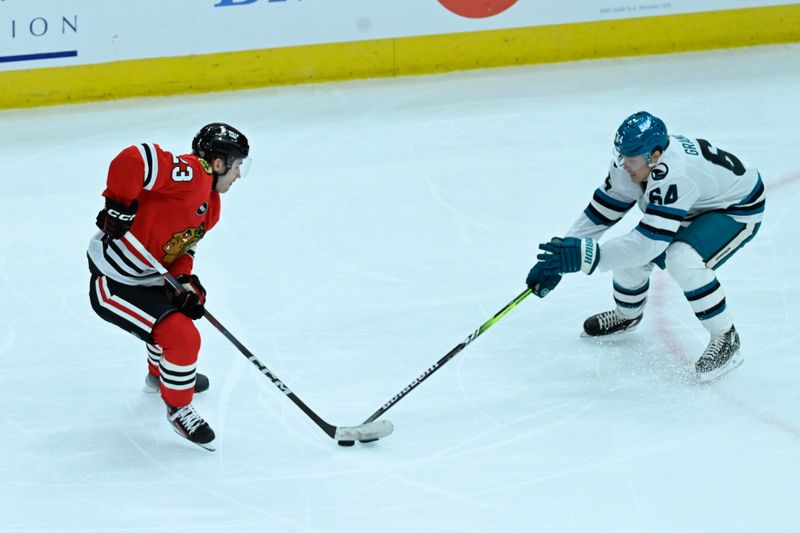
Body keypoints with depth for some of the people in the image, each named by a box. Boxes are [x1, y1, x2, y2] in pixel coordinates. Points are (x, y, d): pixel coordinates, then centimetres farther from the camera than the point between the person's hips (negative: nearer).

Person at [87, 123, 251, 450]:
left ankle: (160, 374, 58)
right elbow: (132, 160, -35)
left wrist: (185, 282, -9)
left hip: (147, 276, 11)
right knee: (181, 336, -17)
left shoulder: (210, 205, 9)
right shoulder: (191, 174, -23)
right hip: (113, 284, -11)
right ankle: (178, 408, 7)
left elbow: (180, 245, 9)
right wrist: (120, 204, -31)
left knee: (184, 309, 34)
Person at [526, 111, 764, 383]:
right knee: (629, 252, -3)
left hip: (737, 208, -8)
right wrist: (560, 256, -12)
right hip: (693, 208, 8)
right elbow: (600, 211, -7)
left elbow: (651, 240, -44)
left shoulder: (673, 175, -41)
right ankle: (627, 315, 30)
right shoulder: (631, 163, -17)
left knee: (683, 260, -32)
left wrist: (586, 256, -49)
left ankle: (726, 339, -14)